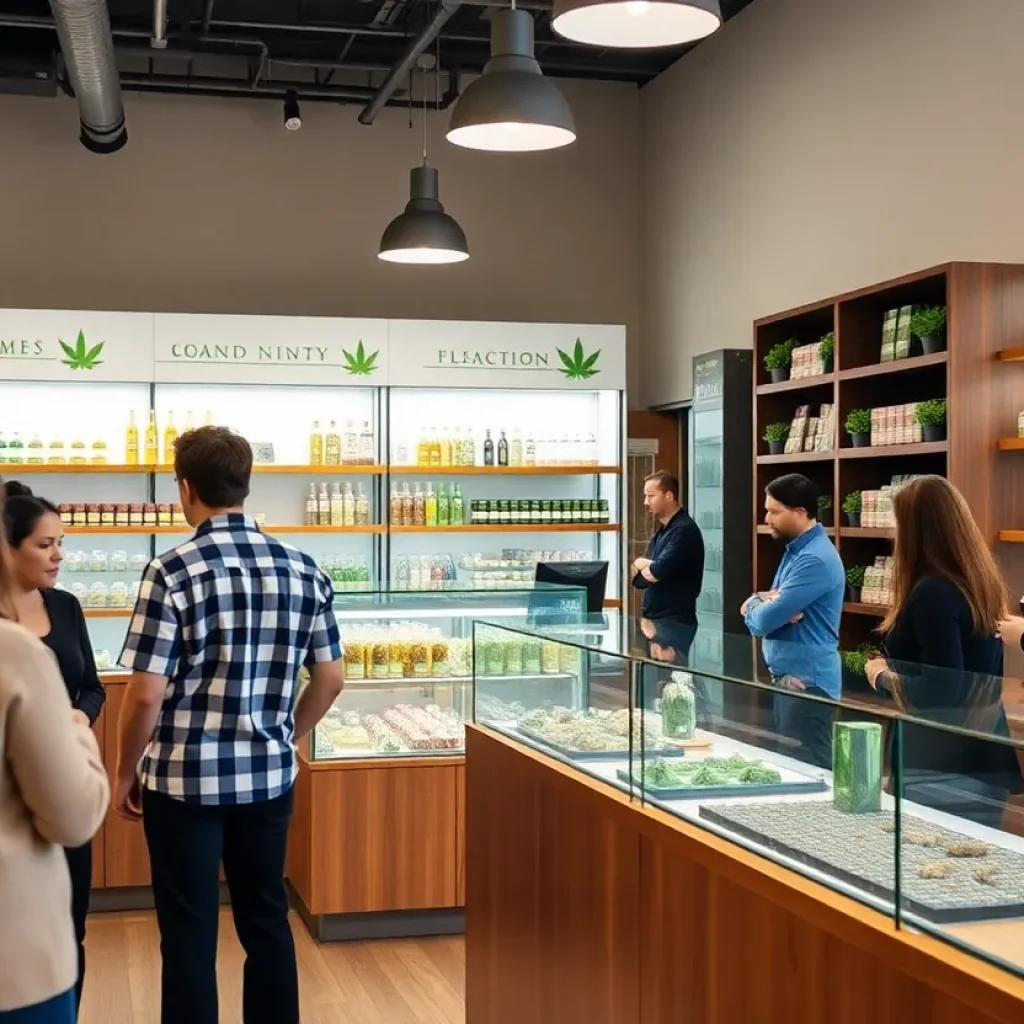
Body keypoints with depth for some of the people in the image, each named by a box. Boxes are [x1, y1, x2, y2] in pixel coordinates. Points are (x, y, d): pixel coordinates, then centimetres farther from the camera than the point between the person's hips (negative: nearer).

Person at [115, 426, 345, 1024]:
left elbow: (147, 694, -15)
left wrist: (126, 774, 0)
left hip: (185, 778, -4)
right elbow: (331, 681, 5)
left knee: (190, 933, 6)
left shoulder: (174, 572, -14)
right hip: (270, 775, 4)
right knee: (267, 921, 16)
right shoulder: (304, 570, 0)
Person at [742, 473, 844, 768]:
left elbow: (762, 621, -23)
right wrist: (762, 603, -9)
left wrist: (755, 606, 1)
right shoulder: (796, 550, 13)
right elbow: (757, 608, 15)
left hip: (806, 682, -10)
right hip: (787, 677, 10)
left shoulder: (815, 559, -20)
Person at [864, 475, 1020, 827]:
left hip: (943, 767, -9)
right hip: (984, 760, 9)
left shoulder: (934, 593, -18)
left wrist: (883, 676, -6)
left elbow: (941, 691, -21)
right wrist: (899, 669, 19)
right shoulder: (982, 585, 9)